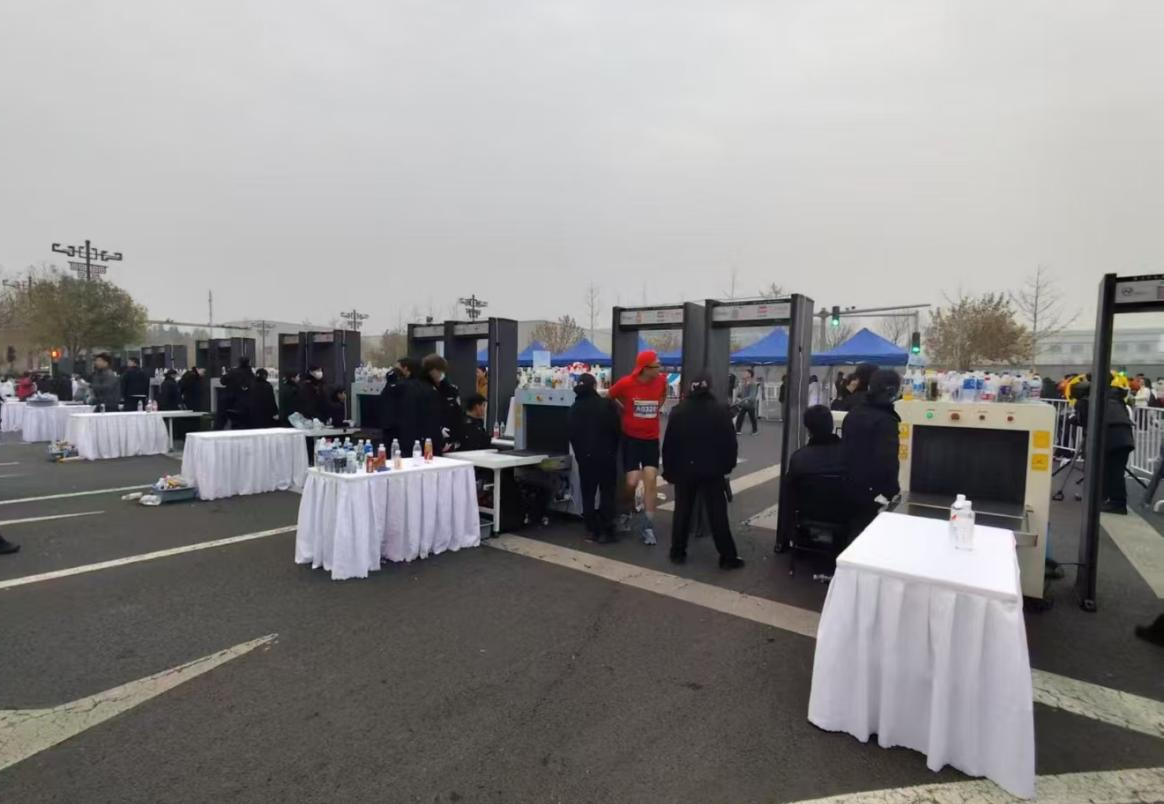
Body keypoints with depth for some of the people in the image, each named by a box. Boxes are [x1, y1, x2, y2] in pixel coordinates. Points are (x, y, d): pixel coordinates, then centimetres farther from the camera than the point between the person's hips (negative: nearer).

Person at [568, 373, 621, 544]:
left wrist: (579, 454, 13)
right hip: (606, 455, -2)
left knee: (588, 494, 11)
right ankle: (606, 531, 1)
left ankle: (592, 530, 13)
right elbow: (615, 430, -4)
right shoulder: (607, 404, -6)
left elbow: (572, 434, 3)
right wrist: (613, 451, 9)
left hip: (585, 457, 3)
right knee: (607, 493, 4)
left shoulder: (575, 408, 3)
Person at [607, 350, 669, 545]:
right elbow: (608, 397, 4)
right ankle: (627, 512, 27)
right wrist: (625, 410, 2)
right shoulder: (626, 383, -15)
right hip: (631, 437, -2)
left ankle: (648, 528, 6)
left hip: (652, 438, 3)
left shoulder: (662, 381, -6)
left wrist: (656, 409, 6)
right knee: (632, 482, -5)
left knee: (651, 480, -3)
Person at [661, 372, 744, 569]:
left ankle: (677, 552, 17)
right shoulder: (720, 411, -5)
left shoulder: (679, 411, -1)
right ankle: (728, 557, 7)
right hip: (712, 470, -1)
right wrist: (727, 466, 7)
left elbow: (669, 443, 0)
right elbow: (730, 443, -4)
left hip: (684, 469, 2)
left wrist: (668, 469, 7)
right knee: (717, 514, 3)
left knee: (682, 511, 12)